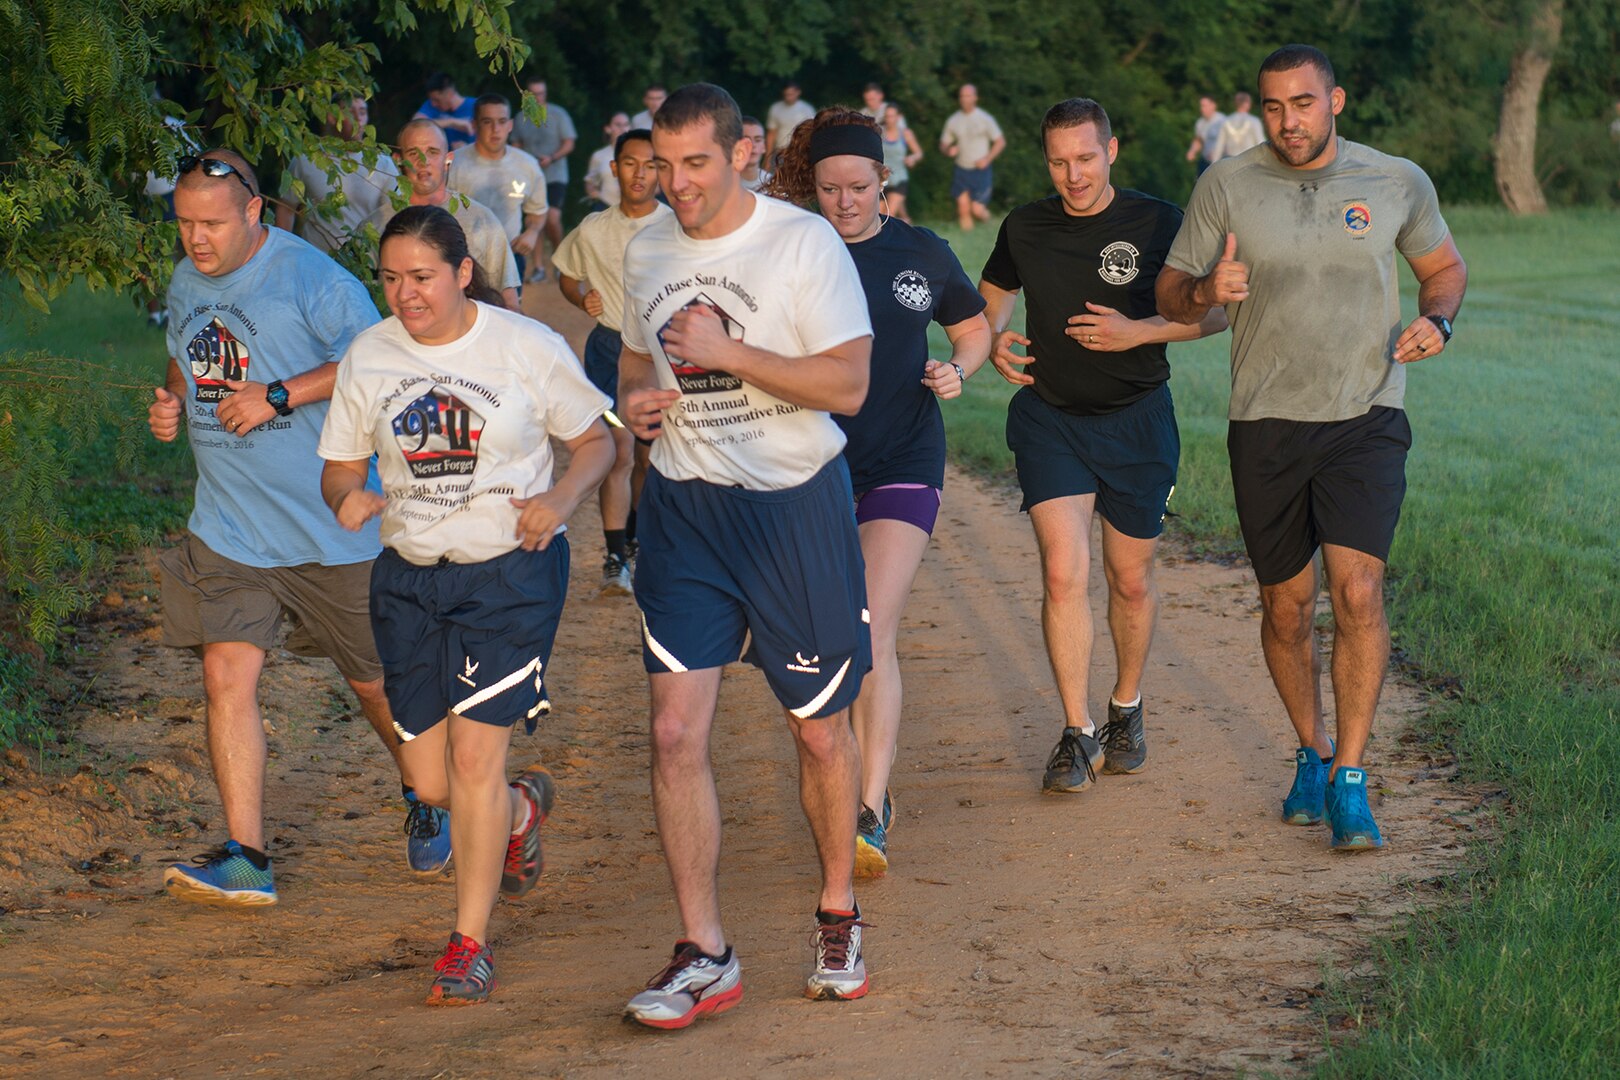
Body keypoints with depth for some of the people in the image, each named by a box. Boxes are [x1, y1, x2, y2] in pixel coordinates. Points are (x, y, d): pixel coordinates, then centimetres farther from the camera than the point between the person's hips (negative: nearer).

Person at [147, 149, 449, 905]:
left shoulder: (310, 278, -13)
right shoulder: (185, 284, 8)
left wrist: (277, 396, -22)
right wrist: (171, 402, 4)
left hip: (331, 524, -4)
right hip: (227, 525, 5)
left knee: (373, 680, 11)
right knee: (227, 676, -11)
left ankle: (422, 794, 39)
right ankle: (246, 859, -10)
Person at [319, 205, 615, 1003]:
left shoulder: (527, 347, -6)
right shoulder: (368, 357, 2)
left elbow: (596, 439, 3)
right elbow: (341, 464, 10)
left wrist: (561, 499, -16)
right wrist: (347, 498, -14)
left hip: (512, 570, -4)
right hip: (409, 577, 4)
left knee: (475, 752, -13)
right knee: (430, 780, 4)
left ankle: (470, 945, 0)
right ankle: (522, 808, 41)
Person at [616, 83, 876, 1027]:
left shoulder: (804, 243, -10)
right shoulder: (646, 252, 6)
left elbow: (847, 385, -15)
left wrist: (727, 350, -22)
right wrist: (634, 400, 1)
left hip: (795, 501, -3)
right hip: (684, 507, 4)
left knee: (822, 729, 8)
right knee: (677, 729, -7)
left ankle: (839, 915, 29)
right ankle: (706, 956, 0)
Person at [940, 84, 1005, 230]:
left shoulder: (985, 119, -5)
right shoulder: (953, 120, 5)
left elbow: (1000, 142, -1)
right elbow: (943, 143, 13)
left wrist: (987, 159, -14)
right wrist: (948, 150, -11)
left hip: (980, 171, -3)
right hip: (961, 170, 3)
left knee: (976, 210, -9)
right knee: (963, 210, -4)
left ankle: (984, 213, 24)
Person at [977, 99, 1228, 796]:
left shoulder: (1157, 223, -7)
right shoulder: (1025, 228, 1)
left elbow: (1217, 312, -4)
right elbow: (993, 292, 20)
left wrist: (1139, 331, -17)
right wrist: (994, 340, -2)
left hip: (1137, 420, -1)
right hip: (1048, 417, 1)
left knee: (1130, 581, 9)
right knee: (1064, 574, -13)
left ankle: (1127, 710, 34)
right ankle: (1077, 734, -4)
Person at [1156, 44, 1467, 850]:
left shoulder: (1398, 183, 1)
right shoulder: (1226, 187, -1)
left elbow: (1444, 265, 17)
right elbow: (1171, 295, 3)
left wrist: (1437, 320, -5)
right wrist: (1205, 290, -21)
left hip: (1366, 420, -1)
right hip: (1265, 425, 1)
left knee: (1357, 592, -16)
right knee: (1286, 606, 9)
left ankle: (1349, 780, -9)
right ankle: (1312, 752, 32)